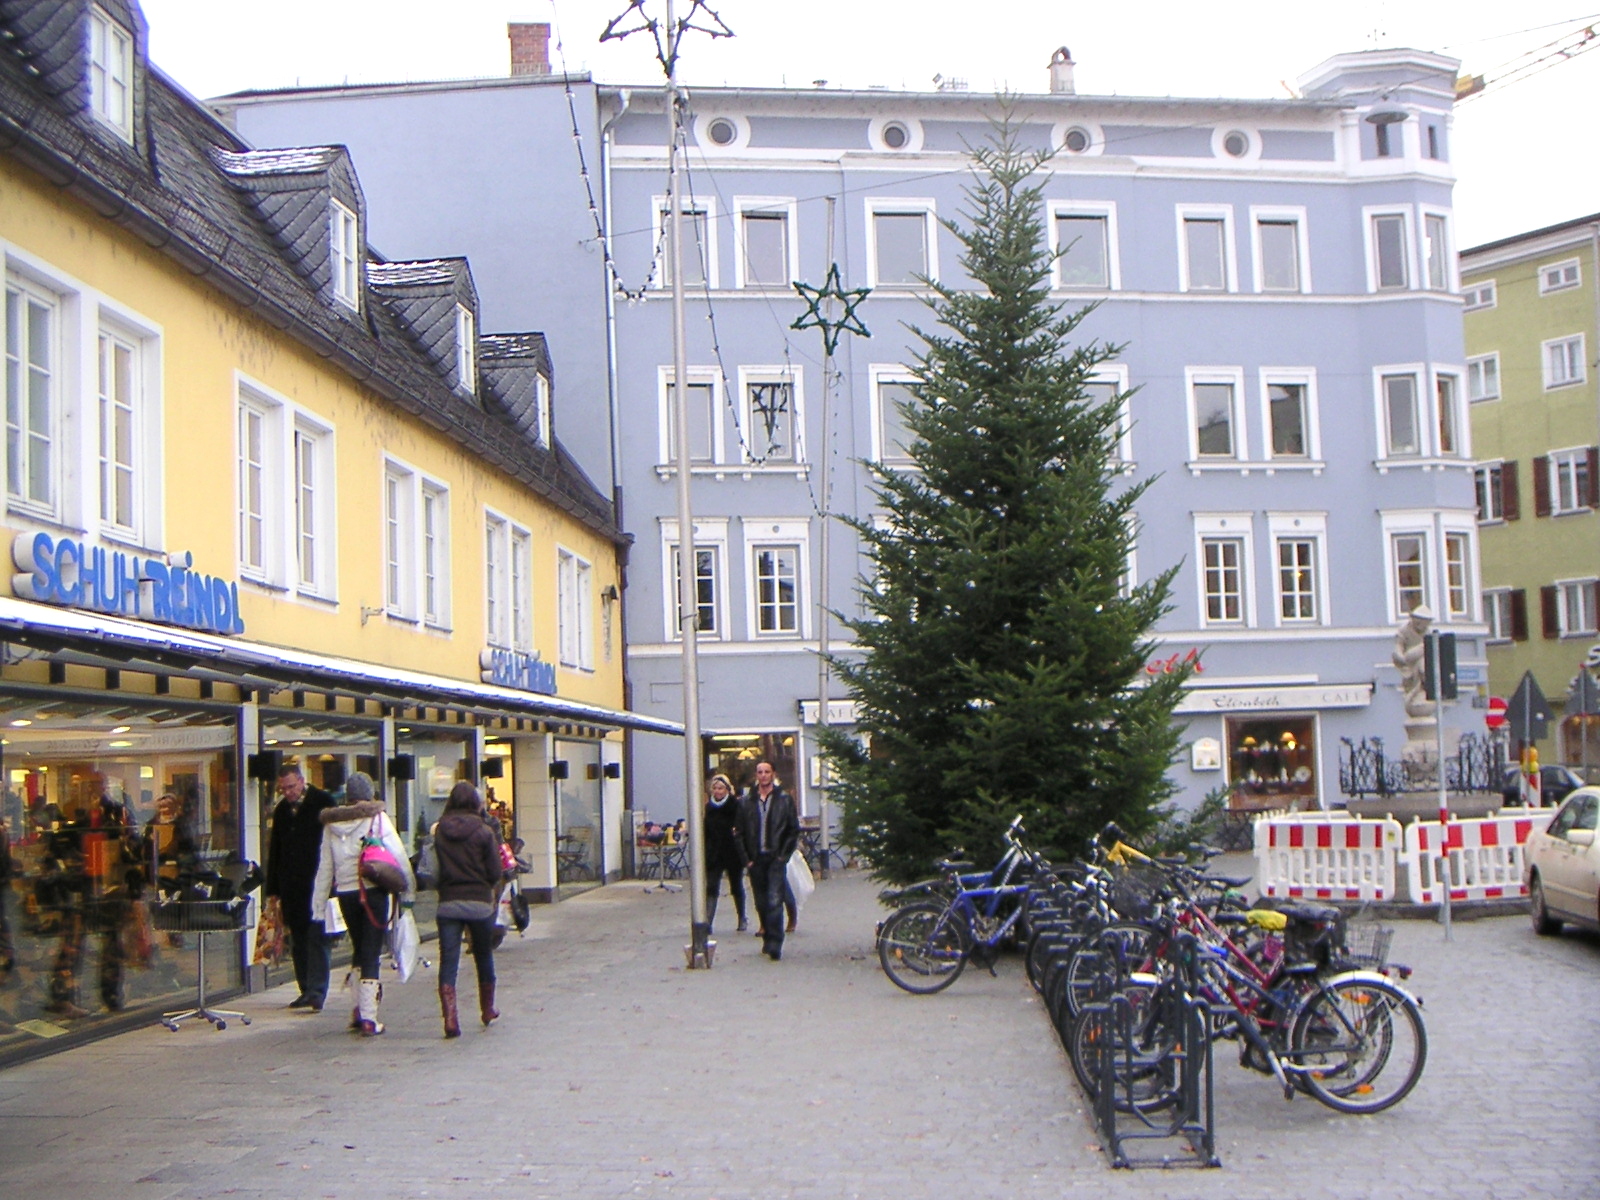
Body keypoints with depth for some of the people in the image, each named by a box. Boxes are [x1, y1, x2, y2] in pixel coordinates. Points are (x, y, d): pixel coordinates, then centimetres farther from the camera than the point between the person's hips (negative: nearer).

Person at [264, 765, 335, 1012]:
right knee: (298, 940, 8)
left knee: (315, 937, -9)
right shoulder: (281, 810, 16)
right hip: (291, 886, 6)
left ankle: (316, 991, -11)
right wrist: (273, 887, 15)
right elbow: (275, 851, 20)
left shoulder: (323, 802, -3)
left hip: (316, 882, -6)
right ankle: (306, 989, 13)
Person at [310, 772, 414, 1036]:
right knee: (371, 953, -2)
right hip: (373, 891, -4)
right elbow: (399, 856, -8)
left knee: (359, 949, 20)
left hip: (345, 893, 4)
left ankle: (360, 1010, 20)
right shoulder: (378, 818, -4)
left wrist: (318, 902, 13)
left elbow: (325, 865, 9)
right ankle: (368, 1018, -5)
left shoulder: (331, 823, 6)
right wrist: (408, 890, -2)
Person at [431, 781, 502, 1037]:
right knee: (484, 957, 17)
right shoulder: (483, 831, -6)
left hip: (448, 903, 1)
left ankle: (450, 1019, -13)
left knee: (448, 961, 0)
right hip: (480, 903, -1)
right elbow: (495, 873, -5)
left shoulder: (439, 831, -1)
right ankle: (487, 1010, 34)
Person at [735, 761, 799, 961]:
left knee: (774, 902, -13)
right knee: (761, 904, 9)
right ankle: (768, 939, 22)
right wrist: (746, 859, 2)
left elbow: (794, 830, 4)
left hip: (776, 860, -3)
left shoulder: (784, 800, 4)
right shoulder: (746, 802, 8)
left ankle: (775, 944, -14)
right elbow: (740, 833, 10)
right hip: (755, 860, 3)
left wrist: (783, 855, -4)